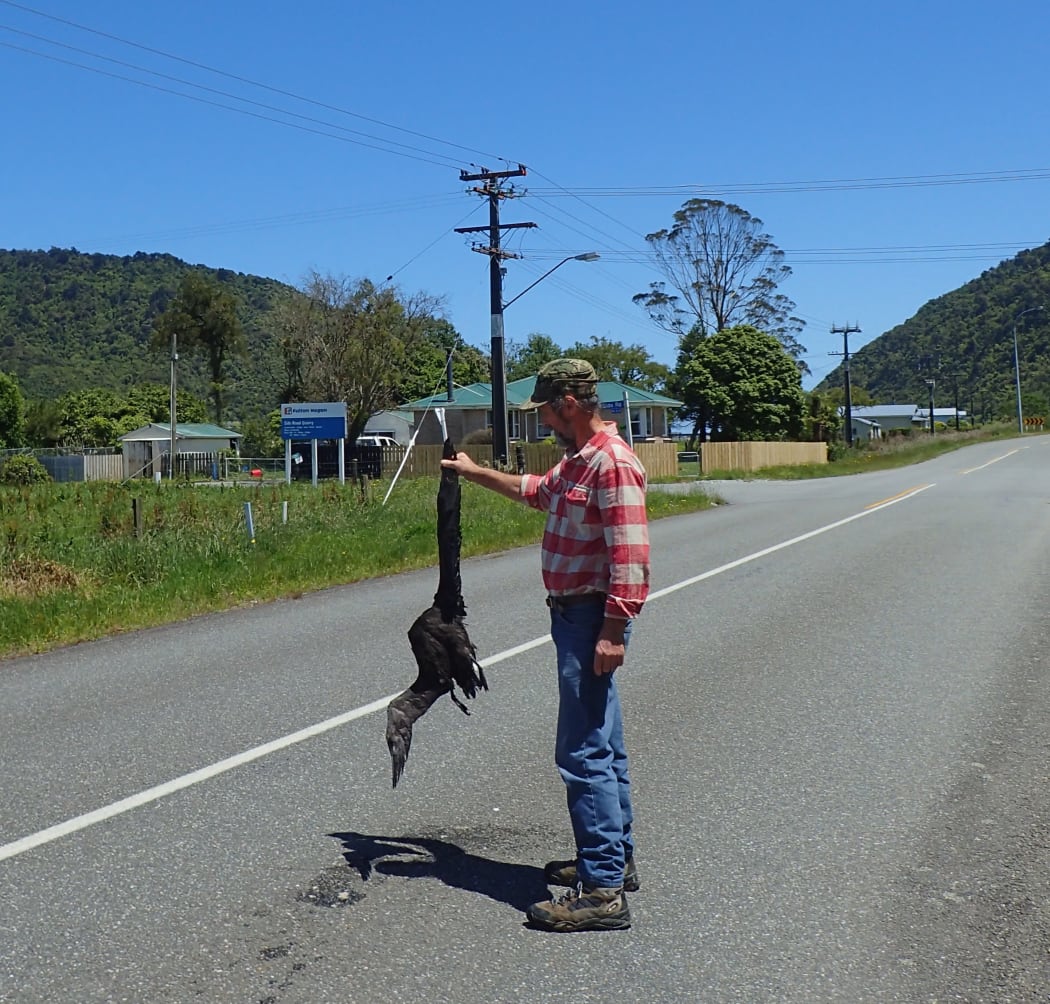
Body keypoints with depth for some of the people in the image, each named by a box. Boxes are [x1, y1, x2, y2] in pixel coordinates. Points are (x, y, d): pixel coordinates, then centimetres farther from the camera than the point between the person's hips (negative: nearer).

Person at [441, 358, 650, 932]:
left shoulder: (611, 463, -18)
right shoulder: (576, 460, 14)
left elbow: (629, 556, -24)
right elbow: (537, 491, 36)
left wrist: (613, 630, -26)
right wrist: (475, 473, 41)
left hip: (592, 620, -11)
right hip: (573, 615, 11)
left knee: (583, 752, -10)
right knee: (601, 746, 17)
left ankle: (602, 891, -6)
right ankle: (614, 858, 29)